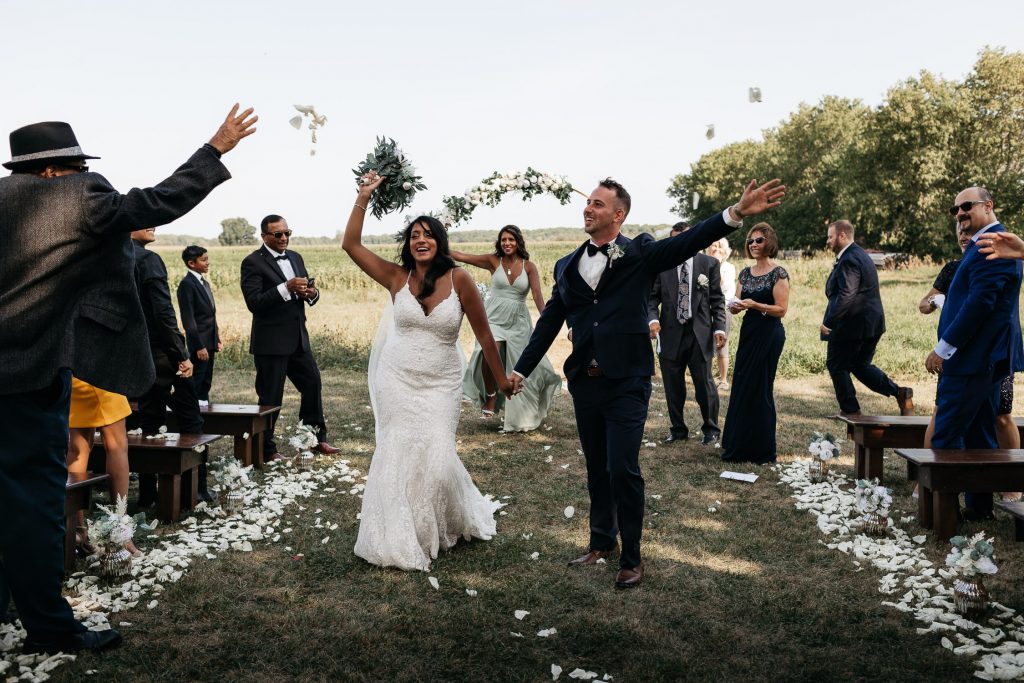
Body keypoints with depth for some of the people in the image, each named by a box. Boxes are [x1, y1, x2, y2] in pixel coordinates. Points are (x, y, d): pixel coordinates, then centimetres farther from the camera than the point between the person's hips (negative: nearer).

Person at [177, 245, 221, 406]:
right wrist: (199, 346, -19)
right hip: (199, 343, -9)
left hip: (209, 342, 9)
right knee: (195, 385, -4)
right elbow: (188, 319, -17)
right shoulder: (187, 284, -13)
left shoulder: (204, 283, 15)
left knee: (206, 384, 13)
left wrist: (217, 340, 15)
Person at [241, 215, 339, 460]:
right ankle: (266, 449, 16)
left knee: (313, 385, 13)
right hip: (270, 343, -7)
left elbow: (309, 293, 16)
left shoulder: (296, 258, 13)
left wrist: (312, 293, -8)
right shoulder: (253, 262, -9)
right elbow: (253, 302, -19)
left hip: (298, 339, 7)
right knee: (271, 398, 2)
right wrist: (286, 288, -28)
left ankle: (316, 439, 29)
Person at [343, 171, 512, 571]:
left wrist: (502, 380, 2)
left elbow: (483, 333, -4)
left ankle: (463, 519, 26)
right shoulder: (396, 277, -3)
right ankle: (403, 539, 23)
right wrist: (364, 196, -8)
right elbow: (351, 245, -5)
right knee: (399, 456, 5)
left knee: (436, 457, -6)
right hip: (398, 382, 2)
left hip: (440, 385, -2)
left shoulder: (459, 279, -9)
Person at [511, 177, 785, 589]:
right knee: (597, 470, 16)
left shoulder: (640, 254, -2)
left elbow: (689, 242, -16)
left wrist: (736, 212, -30)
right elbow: (549, 323, 13)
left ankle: (632, 558, 12)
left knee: (623, 470, -5)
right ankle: (601, 542, 35)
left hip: (626, 384, -4)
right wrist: (521, 370, 13)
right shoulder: (568, 266, 9)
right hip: (584, 384, 4)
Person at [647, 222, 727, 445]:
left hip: (700, 334, -1)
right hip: (670, 334, 1)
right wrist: (653, 318, -15)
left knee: (705, 384, 3)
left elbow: (717, 300, 4)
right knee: (673, 387, 8)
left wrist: (719, 327, -5)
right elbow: (652, 297, 3)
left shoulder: (709, 264, 4)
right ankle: (678, 429, 24)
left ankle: (711, 430, 21)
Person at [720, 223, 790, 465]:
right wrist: (735, 306, -11)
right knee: (741, 387, 8)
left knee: (759, 389, -2)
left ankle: (762, 450, 10)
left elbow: (781, 309, -12)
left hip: (769, 335, -6)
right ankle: (740, 446, 20)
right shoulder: (745, 273, 11)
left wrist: (755, 305, -23)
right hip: (748, 332, 6)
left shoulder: (778, 273, -8)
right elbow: (736, 306, 12)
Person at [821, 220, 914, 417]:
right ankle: (899, 393, 6)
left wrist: (828, 322, -22)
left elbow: (846, 296, -26)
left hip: (852, 324, -10)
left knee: (836, 365, 6)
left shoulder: (849, 260, -18)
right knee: (861, 365, 18)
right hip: (872, 322, 10)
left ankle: (850, 410, 11)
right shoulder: (861, 255, 15)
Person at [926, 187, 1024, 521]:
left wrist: (943, 349, -19)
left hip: (973, 358, -11)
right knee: (980, 435, 14)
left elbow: (979, 303, -23)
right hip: (988, 359, 11)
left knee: (946, 436, -6)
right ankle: (979, 506, 21)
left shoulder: (991, 245, -16)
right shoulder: (986, 243, 18)